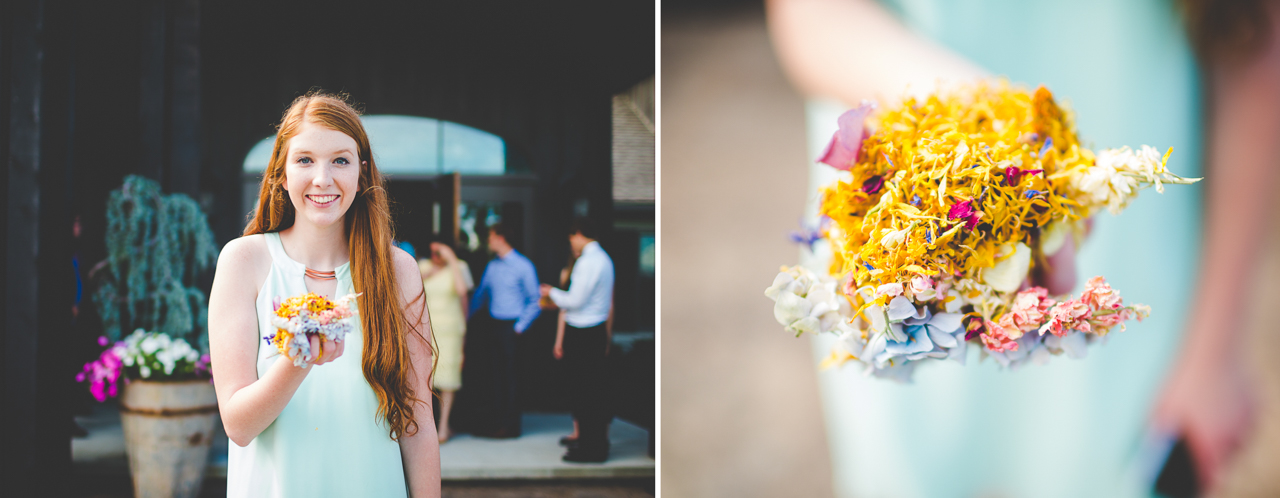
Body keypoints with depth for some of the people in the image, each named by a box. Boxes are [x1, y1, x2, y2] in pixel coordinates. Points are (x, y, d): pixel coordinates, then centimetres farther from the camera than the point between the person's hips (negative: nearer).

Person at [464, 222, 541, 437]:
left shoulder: (523, 266, -7)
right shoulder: (492, 266, 10)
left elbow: (535, 301, -7)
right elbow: (480, 294, 19)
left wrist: (520, 327, -10)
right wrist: (470, 321, 13)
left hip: (510, 328, -6)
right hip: (490, 326, 6)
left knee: (509, 377, 0)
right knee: (491, 374, 7)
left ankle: (509, 425, 10)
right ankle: (493, 420, 18)